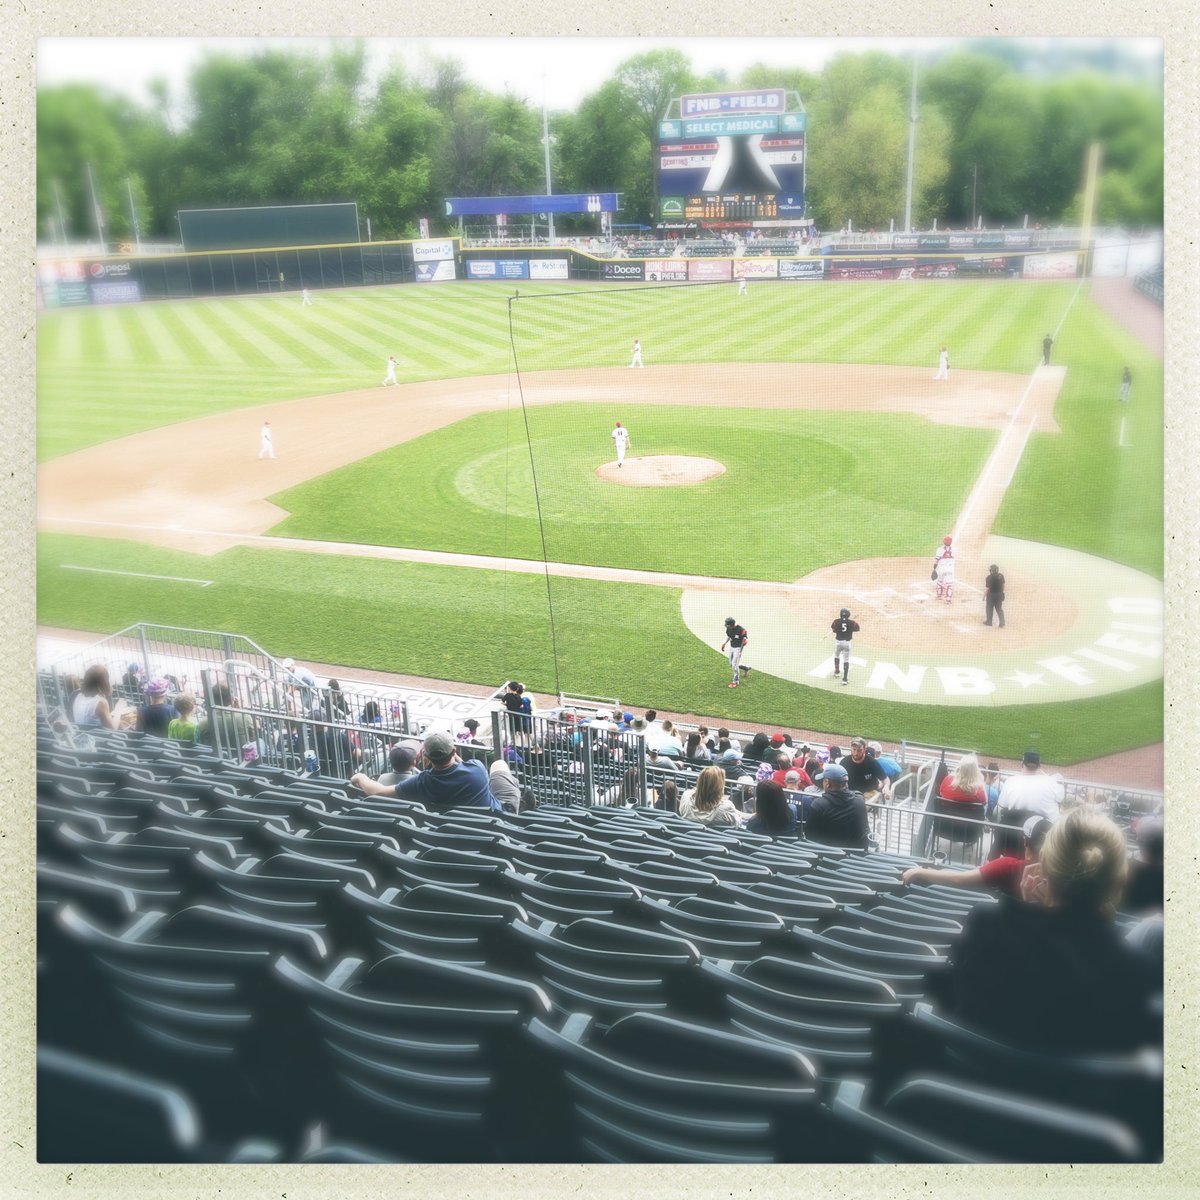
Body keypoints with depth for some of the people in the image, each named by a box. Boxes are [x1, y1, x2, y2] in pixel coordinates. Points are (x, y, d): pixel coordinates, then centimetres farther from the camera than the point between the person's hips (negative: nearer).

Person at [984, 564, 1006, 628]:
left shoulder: (989, 578, -22)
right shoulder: (1001, 576, -4)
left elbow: (987, 588, -18)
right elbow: (1003, 585, 6)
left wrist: (984, 596, -7)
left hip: (991, 595, -5)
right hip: (999, 595, 5)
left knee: (989, 608, 15)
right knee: (999, 609, 14)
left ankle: (989, 622, 27)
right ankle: (1002, 623, 10)